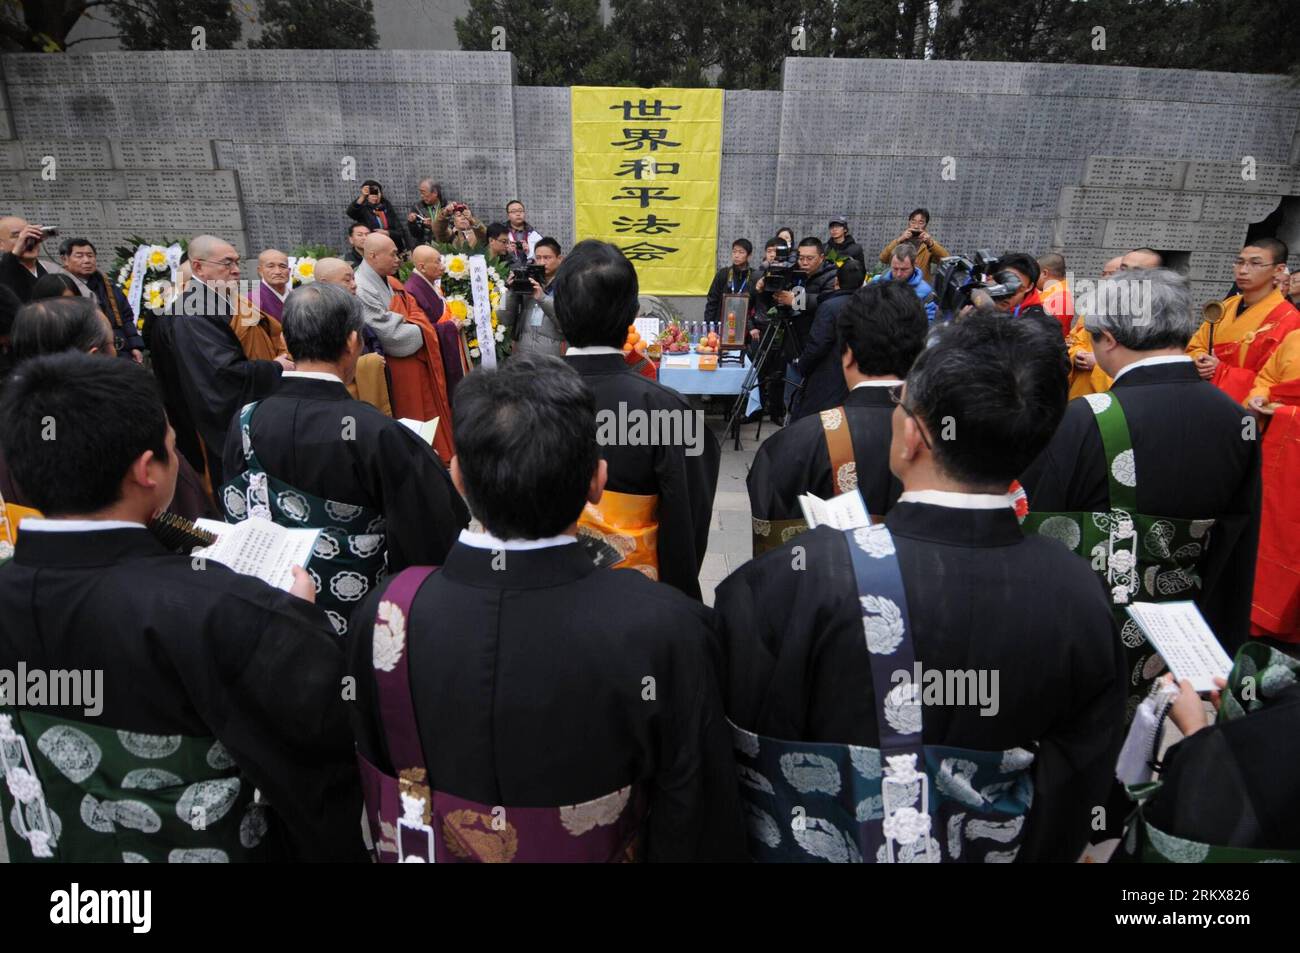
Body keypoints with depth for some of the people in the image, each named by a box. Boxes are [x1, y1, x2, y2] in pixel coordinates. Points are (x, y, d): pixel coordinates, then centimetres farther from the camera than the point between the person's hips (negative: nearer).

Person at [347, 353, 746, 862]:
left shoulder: (386, 615, -24)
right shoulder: (665, 629, -32)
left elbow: (376, 796, -6)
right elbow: (697, 824, -19)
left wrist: (394, 849, 12)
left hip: (427, 846, 2)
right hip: (607, 846, -1)